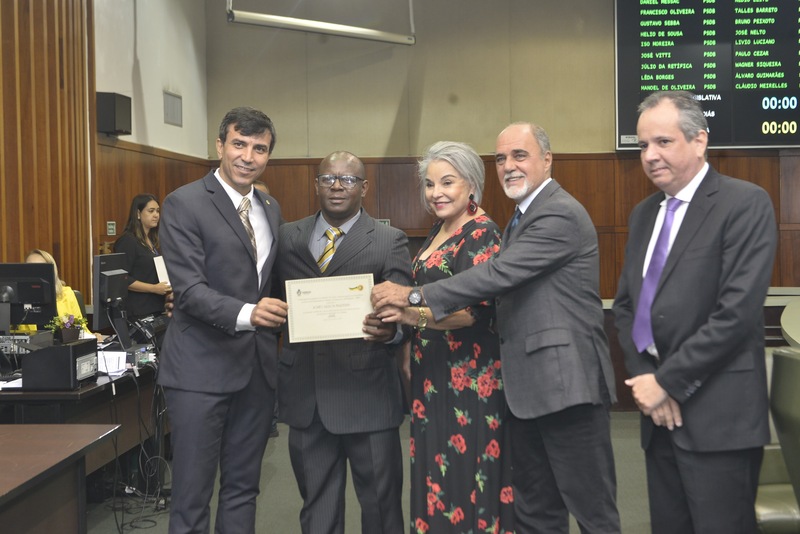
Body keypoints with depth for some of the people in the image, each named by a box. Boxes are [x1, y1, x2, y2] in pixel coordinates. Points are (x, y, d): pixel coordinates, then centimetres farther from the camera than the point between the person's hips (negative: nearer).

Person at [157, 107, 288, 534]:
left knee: (243, 488, 15)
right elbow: (189, 288, -17)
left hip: (259, 366, 6)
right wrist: (245, 314, -31)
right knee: (192, 494, 2)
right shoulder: (184, 204, -8)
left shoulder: (270, 208, 13)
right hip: (202, 368, -6)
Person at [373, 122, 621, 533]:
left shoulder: (560, 213, -14)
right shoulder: (521, 219, 18)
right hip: (527, 386, 10)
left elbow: (498, 273, -22)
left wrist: (414, 296, -18)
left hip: (565, 382, -10)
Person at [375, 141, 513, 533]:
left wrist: (414, 315, -35)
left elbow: (474, 310, -22)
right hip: (434, 375, 9)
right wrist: (412, 354, 19)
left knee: (467, 474, -1)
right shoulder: (439, 231, 13)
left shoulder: (481, 233, -13)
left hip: (470, 378, -9)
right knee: (436, 471, 14)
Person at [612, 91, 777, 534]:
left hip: (717, 414, -6)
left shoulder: (744, 204, -9)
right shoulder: (644, 213, 13)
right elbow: (625, 305, 13)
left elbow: (738, 311, -18)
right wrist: (643, 377, -3)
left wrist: (667, 381, -14)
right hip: (660, 411, 7)